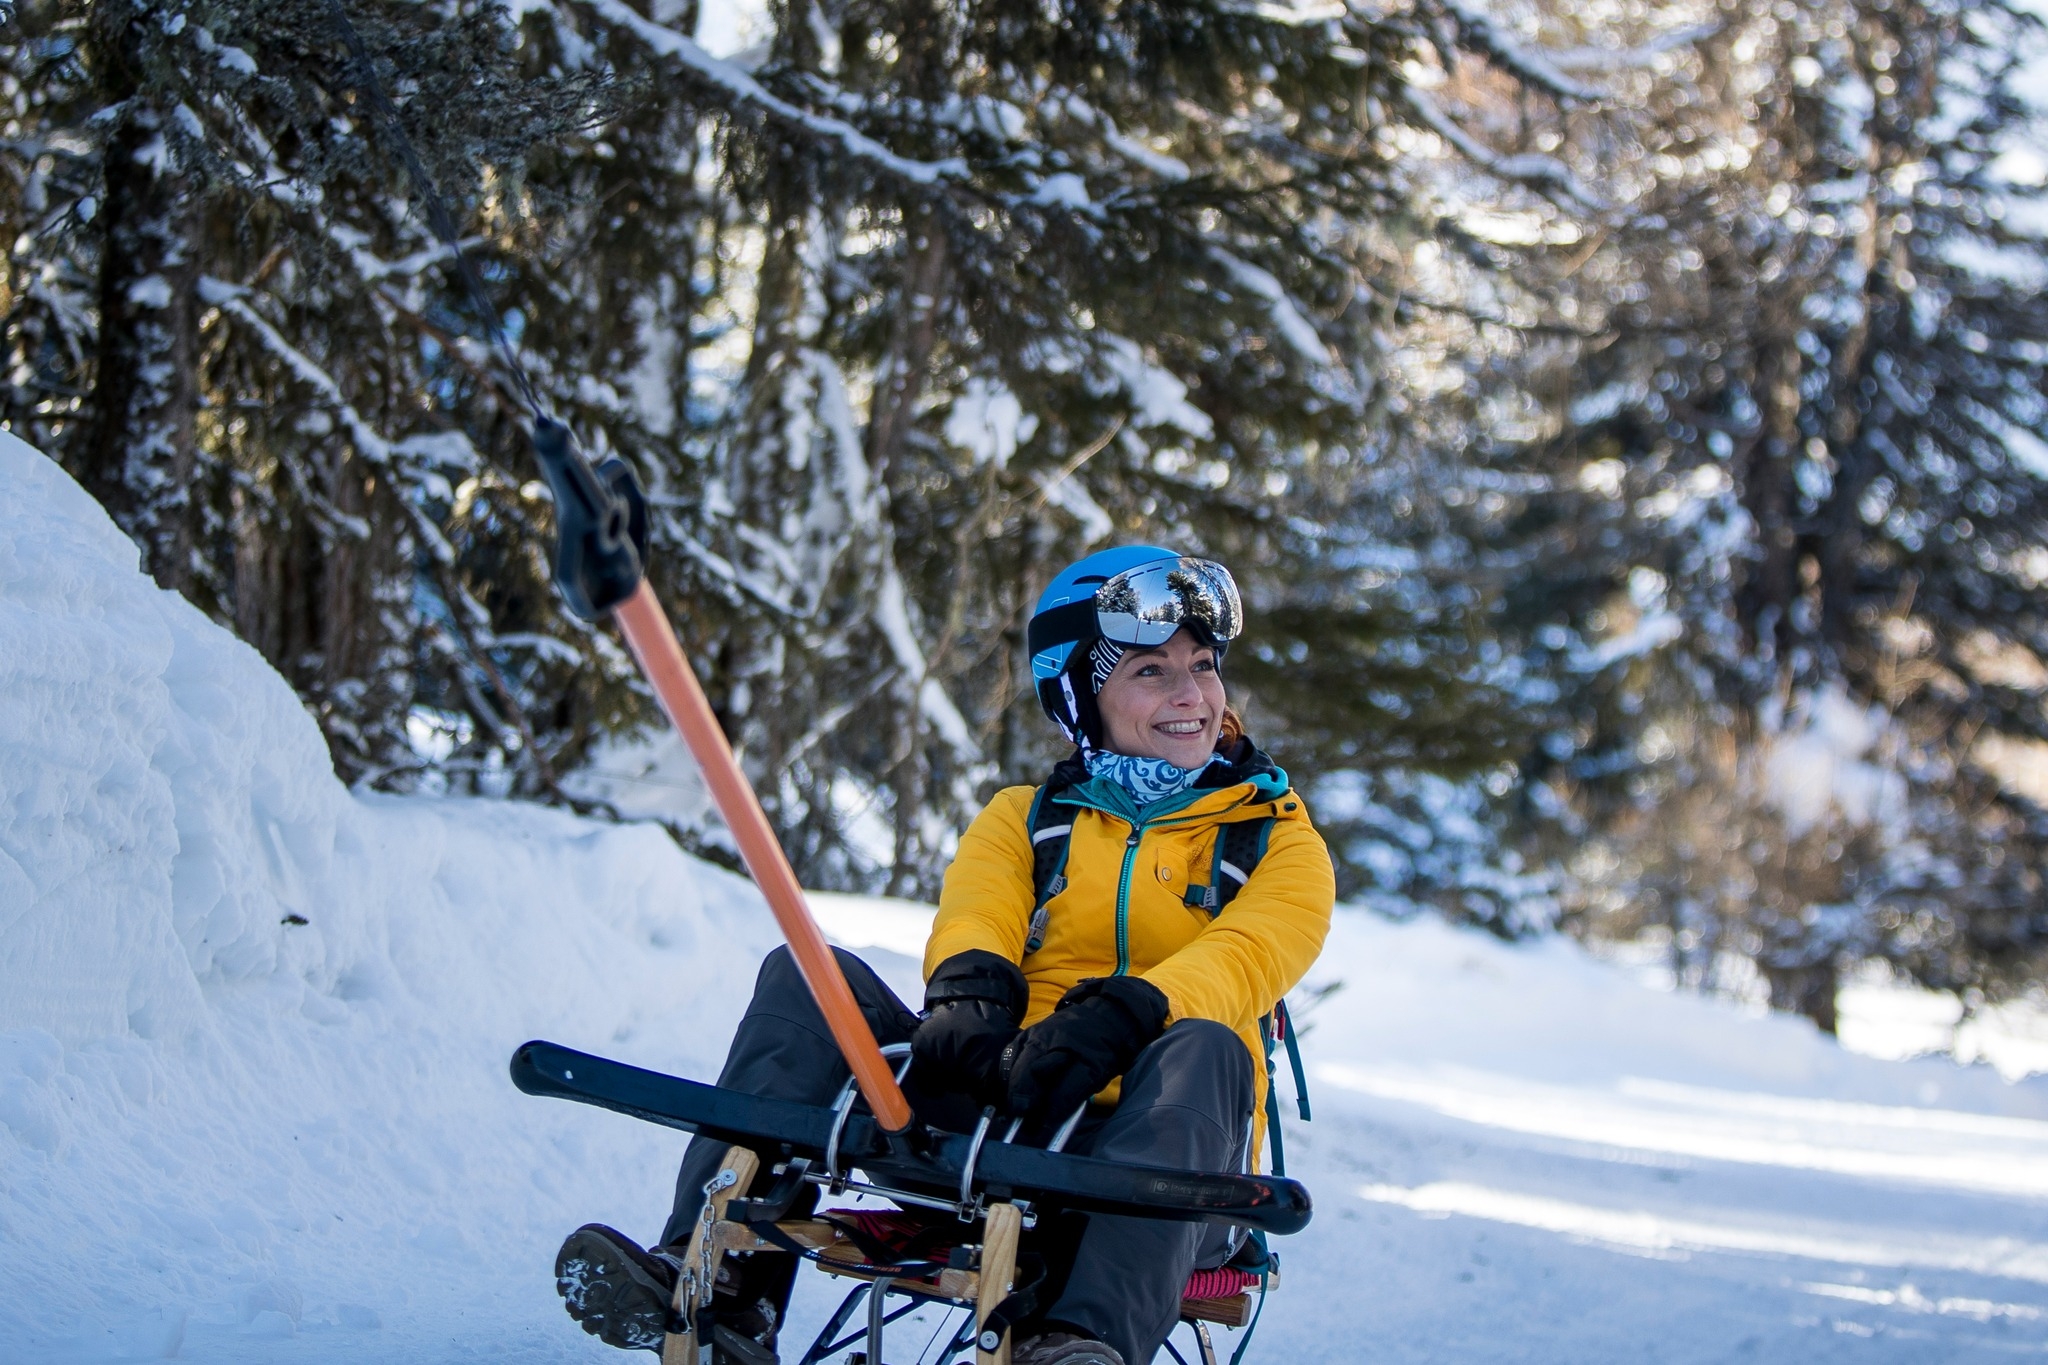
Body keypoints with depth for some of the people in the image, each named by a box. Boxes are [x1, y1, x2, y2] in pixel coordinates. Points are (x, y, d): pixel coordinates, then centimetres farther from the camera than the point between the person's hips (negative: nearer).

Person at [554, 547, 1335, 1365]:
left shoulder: (1278, 838, 14)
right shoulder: (1021, 821, 21)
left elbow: (1243, 959, -8)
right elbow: (974, 921, 0)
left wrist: (1115, 1020, -29)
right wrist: (969, 998, -26)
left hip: (1151, 1150, -2)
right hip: (1001, 1124, 3)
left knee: (1203, 1049, -35)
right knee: (809, 975, -14)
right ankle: (723, 1283, -32)